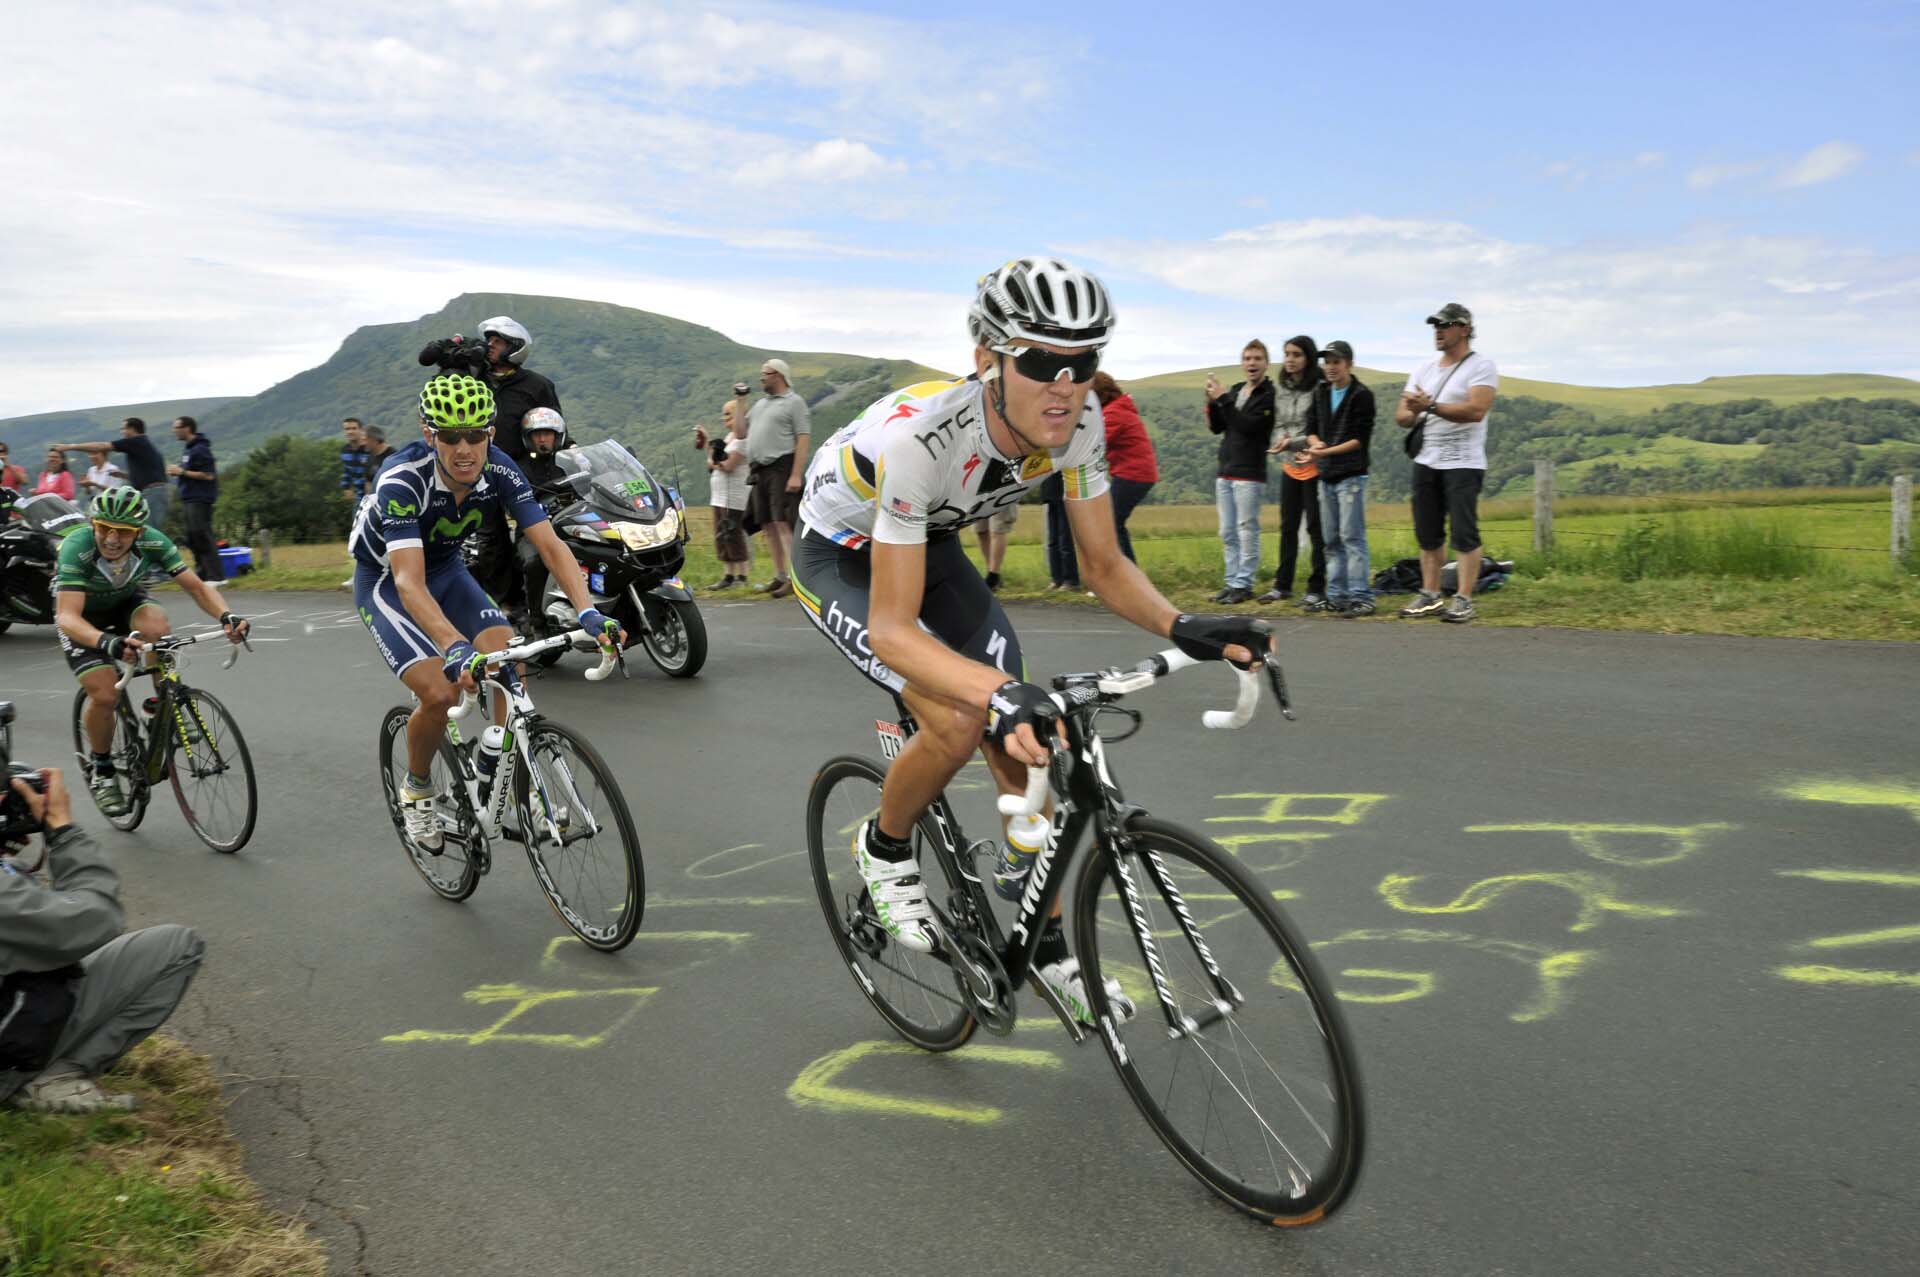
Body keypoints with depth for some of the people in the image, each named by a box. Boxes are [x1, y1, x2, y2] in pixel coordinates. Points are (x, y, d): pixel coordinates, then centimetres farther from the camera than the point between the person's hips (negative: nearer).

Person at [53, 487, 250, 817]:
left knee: (157, 625, -34)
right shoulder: (77, 548, -36)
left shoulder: (153, 542, -28)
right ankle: (101, 771, 10)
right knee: (105, 696, -17)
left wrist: (226, 615, -45)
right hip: (83, 613, -2)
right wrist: (107, 643, -63)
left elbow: (196, 586, -24)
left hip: (126, 601, 2)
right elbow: (68, 617, -43)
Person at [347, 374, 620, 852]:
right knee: (441, 692, -22)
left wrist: (587, 612, -42)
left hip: (447, 568, 4)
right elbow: (409, 583, -44)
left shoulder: (500, 471, -22)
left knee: (509, 662, -19)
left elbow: (550, 545, -25)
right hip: (386, 580, -4)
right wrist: (456, 648, -60)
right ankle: (416, 789, 8)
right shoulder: (402, 482, -35)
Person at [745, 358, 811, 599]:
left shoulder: (793, 402, -1)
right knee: (769, 526, 7)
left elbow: (803, 439, -10)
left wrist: (796, 475, -19)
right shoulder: (760, 404, 23)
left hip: (782, 468, -8)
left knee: (783, 524, -15)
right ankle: (779, 576, 12)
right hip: (759, 470, 8)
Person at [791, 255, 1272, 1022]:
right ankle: (885, 851, 6)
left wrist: (1181, 627, -32)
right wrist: (1002, 693, -57)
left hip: (930, 546, 5)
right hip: (843, 557, -5)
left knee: (1022, 745, -4)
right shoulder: (918, 435, -41)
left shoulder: (1078, 423, -24)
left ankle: (1046, 949, 16)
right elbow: (892, 628, -41)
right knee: (961, 723, -26)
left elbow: (1104, 566, -13)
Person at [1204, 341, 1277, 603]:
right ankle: (1232, 581, 16)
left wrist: (1222, 399, -16)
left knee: (1247, 531, -5)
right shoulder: (1235, 390, 15)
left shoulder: (1270, 395, -7)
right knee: (1227, 533, 10)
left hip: (1249, 474, -7)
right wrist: (1211, 403, -3)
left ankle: (1243, 584, 0)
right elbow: (1216, 427, 14)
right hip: (1224, 472, 7)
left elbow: (1249, 426, -18)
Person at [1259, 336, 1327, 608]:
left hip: (1314, 466, -6)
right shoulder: (1279, 388, 7)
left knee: (1316, 528, -1)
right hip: (1290, 466, 6)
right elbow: (1278, 426, 9)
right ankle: (1282, 585, 23)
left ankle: (1317, 589, 6)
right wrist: (1285, 446, -10)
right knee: (1288, 527, 13)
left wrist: (1293, 442, -19)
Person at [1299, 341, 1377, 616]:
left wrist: (1326, 452, -17)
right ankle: (1337, 596, 15)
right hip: (1326, 475, 7)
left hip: (1351, 475, -7)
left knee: (1352, 537, -9)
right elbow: (1310, 428, 14)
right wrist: (1315, 443, -8)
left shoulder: (1362, 395, -6)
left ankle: (1361, 597, -8)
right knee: (1332, 540, 9)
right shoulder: (1320, 392, 13)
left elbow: (1360, 439, -10)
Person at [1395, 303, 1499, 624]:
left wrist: (1430, 406, -23)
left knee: (1464, 534, -8)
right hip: (1426, 462, 7)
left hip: (1462, 464, -7)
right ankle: (1430, 597, 16)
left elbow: (1476, 410, -22)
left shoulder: (1481, 367, -6)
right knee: (1427, 534, 9)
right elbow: (1400, 416, 11)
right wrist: (1412, 414, -13)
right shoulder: (1424, 369, 14)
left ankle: (1463, 601, -6)